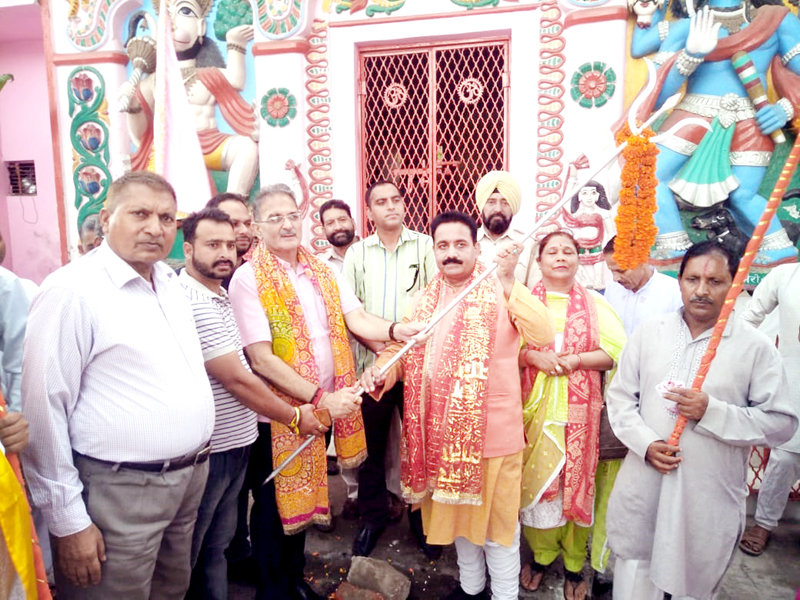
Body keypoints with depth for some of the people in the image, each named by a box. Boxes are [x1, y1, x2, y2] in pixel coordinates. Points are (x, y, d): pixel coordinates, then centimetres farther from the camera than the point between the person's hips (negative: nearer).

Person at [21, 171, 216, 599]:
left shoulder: (171, 283, 8)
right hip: (119, 489, -7)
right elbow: (44, 409, -17)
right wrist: (68, 520, -14)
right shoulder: (73, 290, -16)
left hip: (190, 479, 7)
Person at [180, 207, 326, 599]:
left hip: (235, 443, 8)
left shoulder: (220, 297, 8)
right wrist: (295, 417, -10)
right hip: (207, 450, -8)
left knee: (217, 543, 22)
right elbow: (235, 379, -21)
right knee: (187, 555, 11)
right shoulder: (191, 302, -21)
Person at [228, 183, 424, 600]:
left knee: (301, 494, 21)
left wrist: (397, 330, -25)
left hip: (319, 407, 5)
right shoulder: (248, 279, -13)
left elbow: (358, 321, -4)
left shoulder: (324, 272, 5)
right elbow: (261, 359, -19)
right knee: (272, 504, 12)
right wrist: (320, 399, -22)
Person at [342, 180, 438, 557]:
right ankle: (372, 516, 29)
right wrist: (380, 344, -6)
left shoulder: (426, 246, 3)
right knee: (372, 445, 11)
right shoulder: (357, 253, 9)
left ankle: (423, 517, 25)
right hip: (371, 363, 2)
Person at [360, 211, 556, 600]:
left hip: (492, 432, -5)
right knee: (457, 510, 23)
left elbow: (544, 336, -23)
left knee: (496, 522, 9)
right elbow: (402, 347, 8)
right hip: (441, 431, 6)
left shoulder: (500, 291, -9)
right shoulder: (426, 299, 7)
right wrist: (381, 370, -13)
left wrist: (508, 281, -30)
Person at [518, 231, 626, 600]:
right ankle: (540, 555, 27)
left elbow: (615, 353, -1)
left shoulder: (594, 304, 6)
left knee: (576, 481, 5)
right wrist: (536, 358, -18)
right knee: (536, 478, 5)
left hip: (579, 408, 0)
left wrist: (574, 360, -13)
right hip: (535, 405, 0)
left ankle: (573, 564, 24)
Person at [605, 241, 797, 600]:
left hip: (710, 495, -2)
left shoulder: (756, 347, -6)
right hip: (642, 487, 2)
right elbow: (620, 396, 4)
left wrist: (711, 412, -19)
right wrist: (646, 442, -10)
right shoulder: (648, 333, 1)